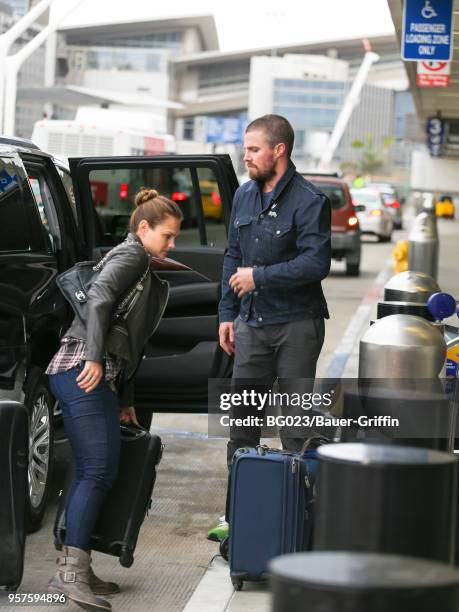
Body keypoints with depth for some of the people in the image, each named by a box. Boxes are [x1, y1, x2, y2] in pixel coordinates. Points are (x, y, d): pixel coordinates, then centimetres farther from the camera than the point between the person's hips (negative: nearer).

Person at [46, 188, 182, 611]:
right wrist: (95, 357, -28)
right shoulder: (131, 255, -1)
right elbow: (99, 296, -20)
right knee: (98, 471, -14)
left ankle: (74, 570, 11)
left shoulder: (146, 272, 28)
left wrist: (125, 399, 28)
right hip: (84, 372, -10)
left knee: (92, 474, 8)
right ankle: (71, 573, -18)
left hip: (99, 376, 10)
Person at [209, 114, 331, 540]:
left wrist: (259, 277, -18)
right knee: (241, 419, 7)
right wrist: (227, 313, 14)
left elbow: (317, 262, -20)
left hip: (296, 325, -7)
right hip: (252, 325, 7)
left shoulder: (308, 202, -11)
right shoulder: (244, 196, 12)